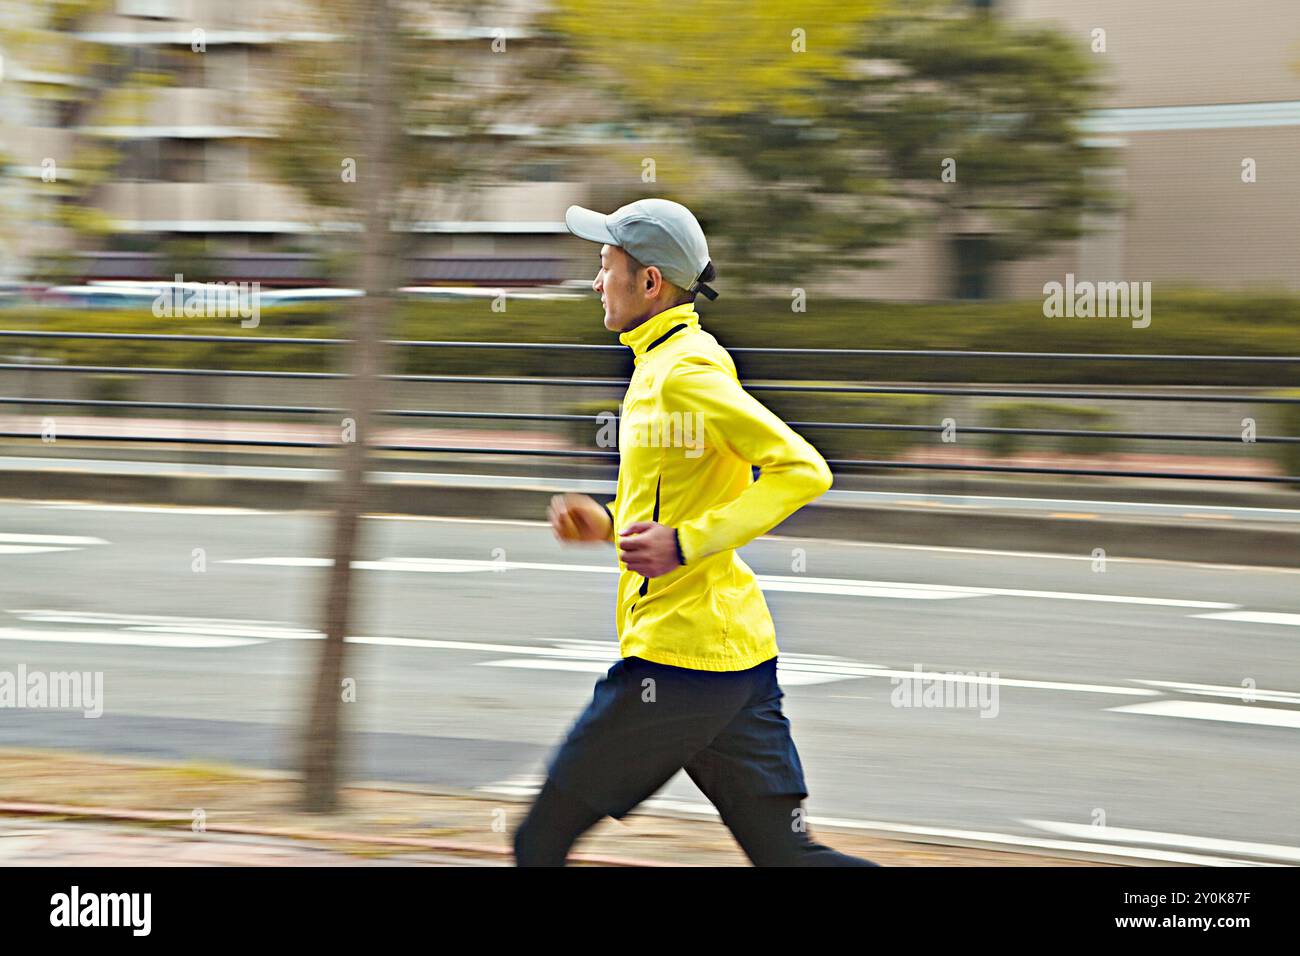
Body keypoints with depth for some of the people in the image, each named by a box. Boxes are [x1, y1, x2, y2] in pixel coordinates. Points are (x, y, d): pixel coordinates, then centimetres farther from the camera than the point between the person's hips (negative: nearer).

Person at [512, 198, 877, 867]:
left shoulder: (684, 373, -14)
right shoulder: (664, 366, 17)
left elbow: (801, 471, -23)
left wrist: (685, 543, -24)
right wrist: (609, 523, 15)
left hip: (680, 656, -10)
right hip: (736, 650, 10)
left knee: (542, 840, 1)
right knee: (787, 854, 5)